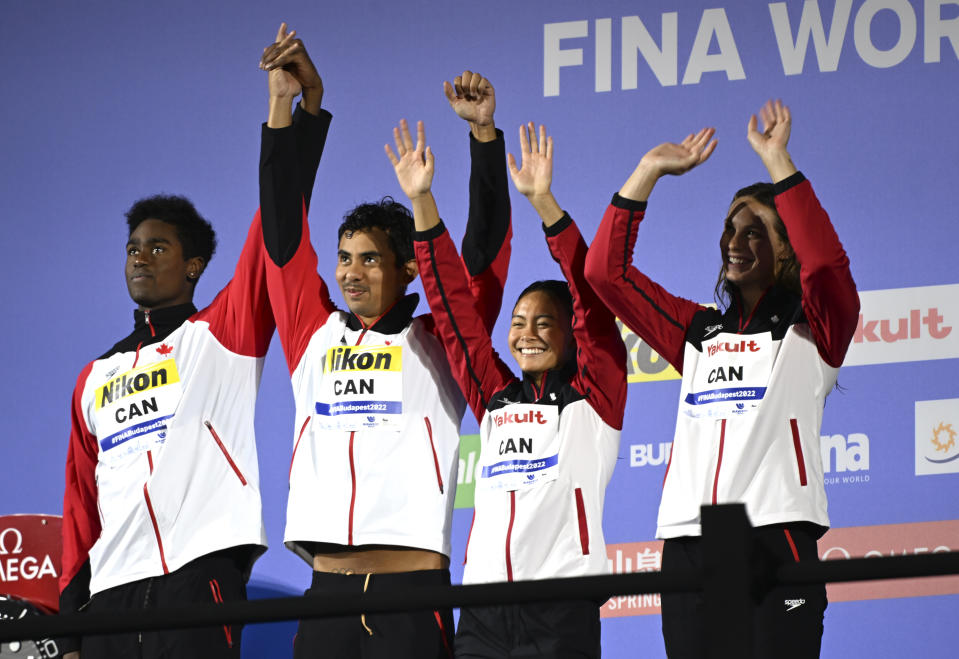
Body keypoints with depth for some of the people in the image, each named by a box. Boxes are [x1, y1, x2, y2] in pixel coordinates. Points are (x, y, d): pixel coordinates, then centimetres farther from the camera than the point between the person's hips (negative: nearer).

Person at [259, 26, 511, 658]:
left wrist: (483, 132, -9)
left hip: (413, 592, -3)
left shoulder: (439, 344, 9)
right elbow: (283, 232, 13)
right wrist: (282, 106, 6)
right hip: (327, 593, 3)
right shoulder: (316, 337, 16)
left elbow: (486, 250, 1)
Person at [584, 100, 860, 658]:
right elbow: (606, 270, 18)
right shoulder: (699, 331, 22)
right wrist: (649, 171, 13)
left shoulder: (811, 330, 8)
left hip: (776, 542, -5)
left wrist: (777, 161, -11)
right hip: (688, 545, 5)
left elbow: (825, 262, -13)